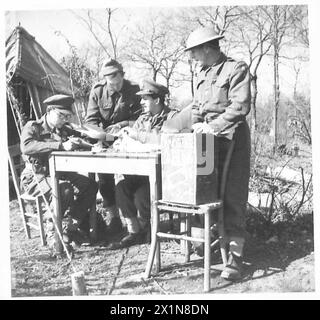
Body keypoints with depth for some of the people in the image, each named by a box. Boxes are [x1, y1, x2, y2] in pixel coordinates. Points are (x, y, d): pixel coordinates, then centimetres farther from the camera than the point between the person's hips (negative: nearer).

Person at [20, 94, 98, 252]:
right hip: (35, 177, -7)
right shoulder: (32, 127, -5)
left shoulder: (64, 130, 14)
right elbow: (26, 147, -26)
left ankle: (68, 227, -7)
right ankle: (53, 233, -17)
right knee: (64, 189, -33)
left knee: (91, 185, -13)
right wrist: (60, 145, -35)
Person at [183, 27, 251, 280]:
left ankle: (235, 256, -4)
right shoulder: (202, 74, 17)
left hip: (232, 138, -7)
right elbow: (196, 106, 22)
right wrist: (197, 124, 3)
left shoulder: (236, 69, -7)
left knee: (232, 197, -7)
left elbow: (240, 106, -16)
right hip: (208, 138, 7)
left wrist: (214, 126, -17)